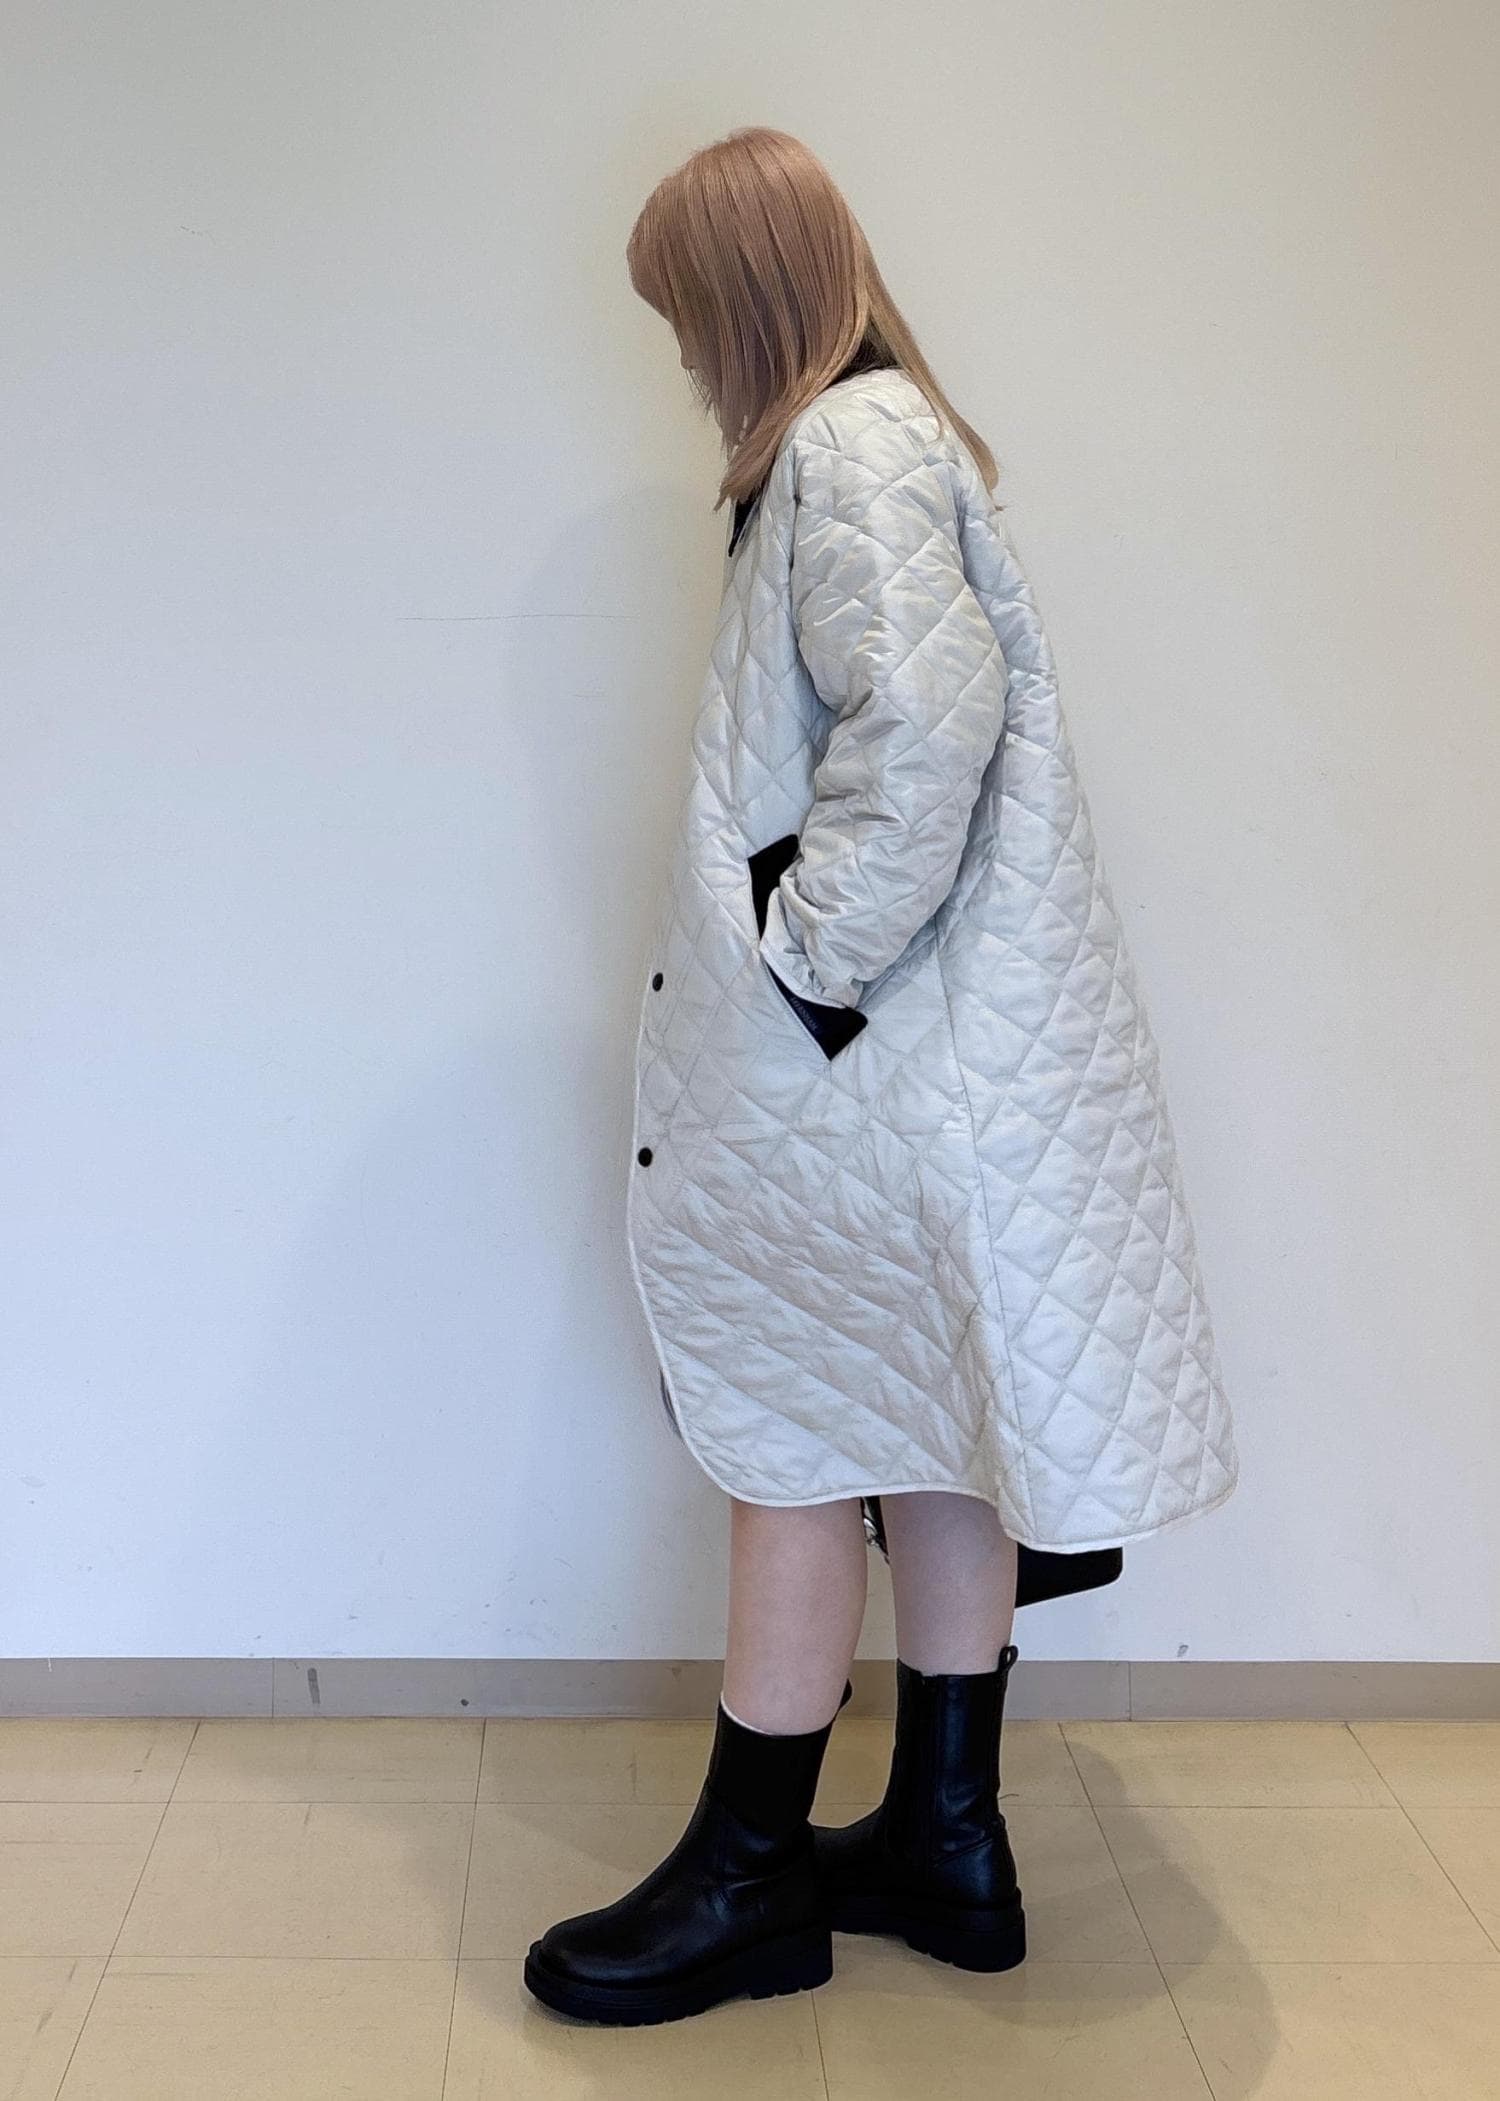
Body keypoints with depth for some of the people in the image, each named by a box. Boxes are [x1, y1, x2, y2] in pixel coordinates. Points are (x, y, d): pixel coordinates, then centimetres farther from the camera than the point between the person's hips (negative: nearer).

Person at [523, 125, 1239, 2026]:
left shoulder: (847, 446, -13)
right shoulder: (886, 436, 17)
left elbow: (926, 714, -27)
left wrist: (807, 954, -19)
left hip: (857, 1071, -10)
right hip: (894, 1044, 10)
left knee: (799, 1440, 0)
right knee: (920, 1439, 14)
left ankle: (750, 1878, 14)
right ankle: (946, 1840, 26)